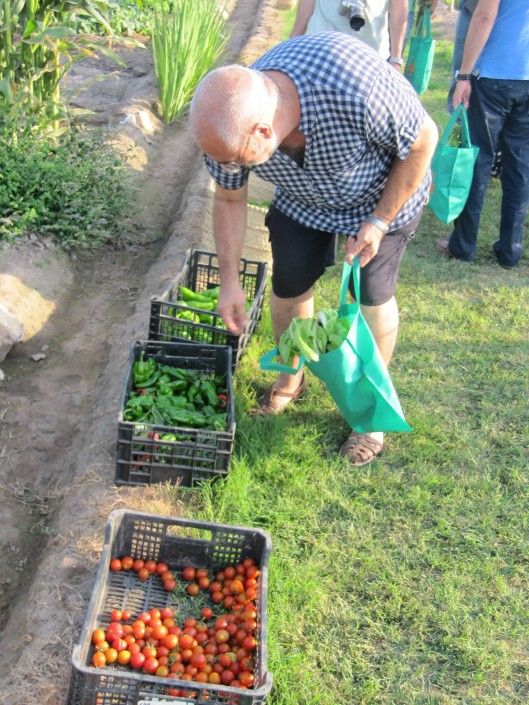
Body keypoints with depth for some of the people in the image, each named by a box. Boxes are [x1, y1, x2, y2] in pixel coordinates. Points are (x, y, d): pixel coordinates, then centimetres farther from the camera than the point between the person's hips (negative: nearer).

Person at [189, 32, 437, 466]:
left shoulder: (357, 89, -46)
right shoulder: (231, 123, -30)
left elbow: (423, 140, -25)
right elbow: (229, 200, -9)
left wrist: (379, 221, -20)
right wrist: (230, 281, -8)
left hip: (381, 193, -3)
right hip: (302, 200, 4)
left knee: (372, 296, -1)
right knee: (289, 289, 6)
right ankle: (290, 380, 34)